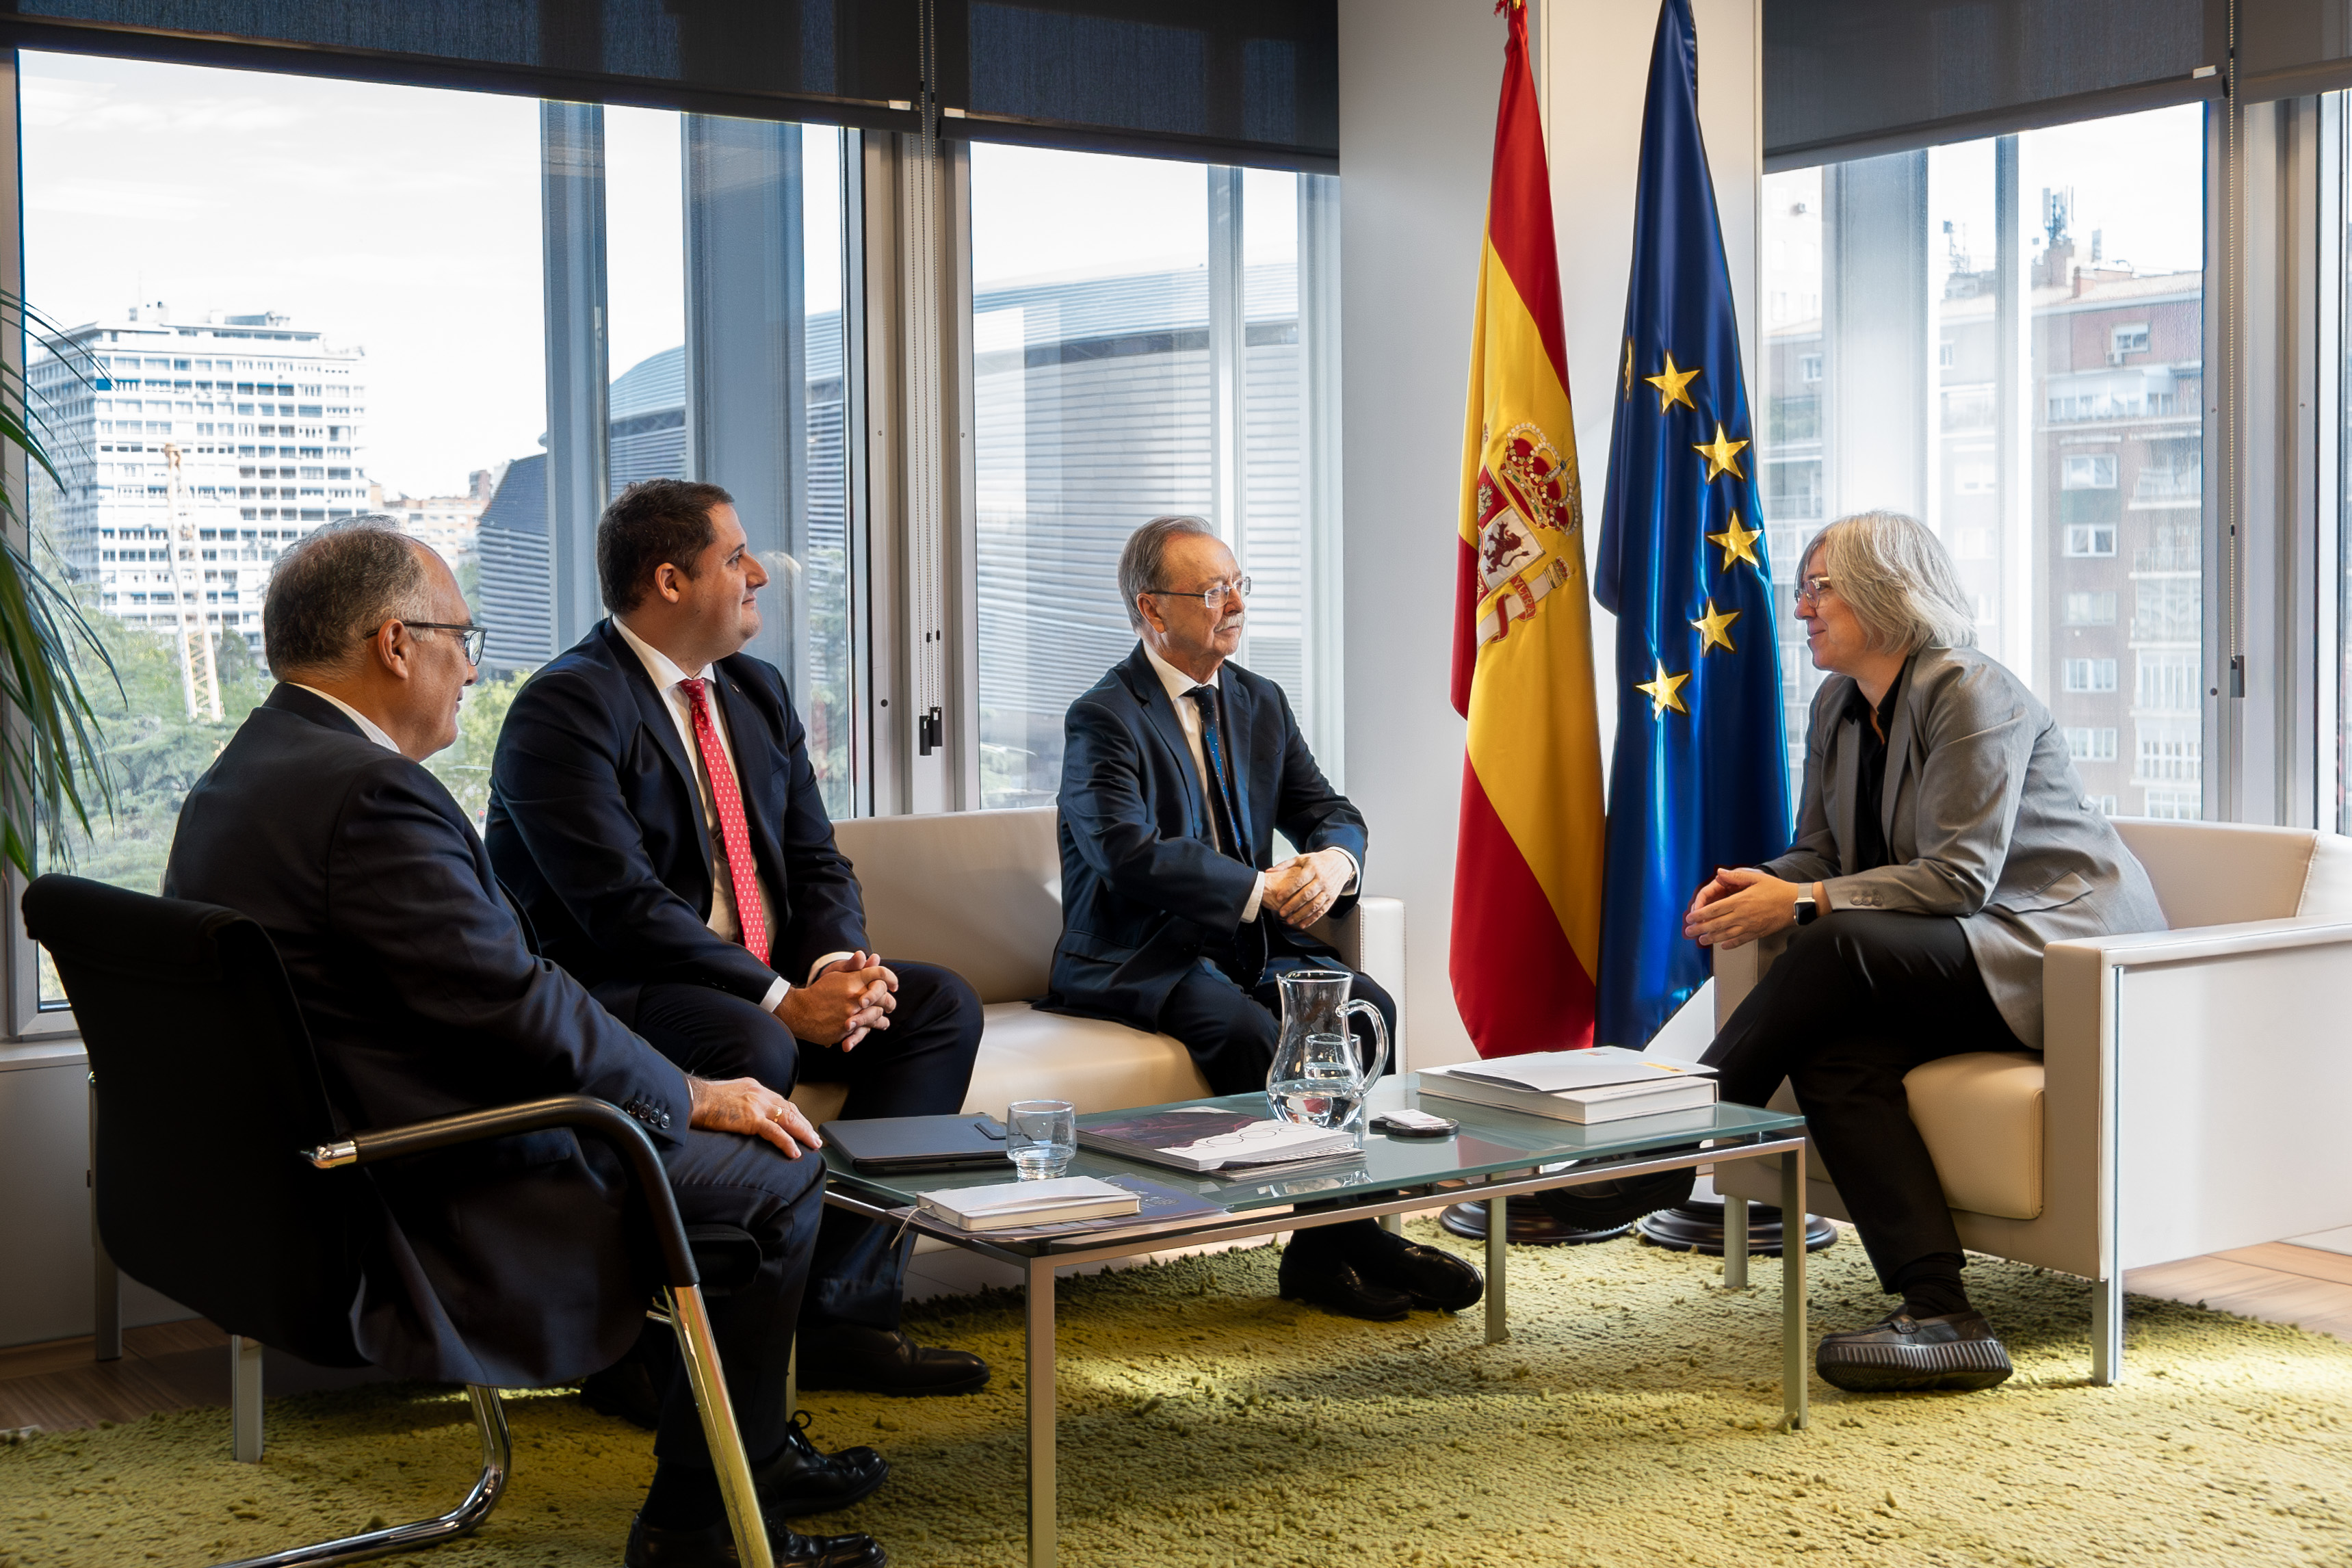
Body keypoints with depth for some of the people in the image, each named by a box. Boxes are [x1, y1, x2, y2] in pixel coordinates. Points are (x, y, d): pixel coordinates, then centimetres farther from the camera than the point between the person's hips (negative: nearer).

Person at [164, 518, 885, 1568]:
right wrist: (692, 1096, -8)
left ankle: (750, 1456, 34)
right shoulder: (371, 795, -23)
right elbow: (518, 1010, -24)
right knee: (776, 1169, -1)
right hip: (434, 1219, -11)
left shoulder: (235, 780, 10)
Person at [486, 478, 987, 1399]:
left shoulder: (757, 693, 13)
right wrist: (781, 1001, -27)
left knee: (941, 1006, -7)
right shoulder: (565, 709, -14)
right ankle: (652, 1341, -21)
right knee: (751, 1048, -36)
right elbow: (621, 905, -23)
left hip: (758, 988, 9)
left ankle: (836, 1309, -11)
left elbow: (817, 862, 12)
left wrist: (838, 966, -11)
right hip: (606, 994, -9)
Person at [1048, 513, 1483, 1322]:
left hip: (1251, 948, 6)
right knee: (1248, 1029, -33)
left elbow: (1331, 812, 13)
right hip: (1139, 961, -6)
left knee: (1367, 1006, -20)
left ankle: (1322, 1245, -17)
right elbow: (1129, 856, -23)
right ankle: (1345, 1236, -21)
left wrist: (1332, 860, -13)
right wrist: (1264, 888, -21)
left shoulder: (1261, 703, 14)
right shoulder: (1103, 719, -9)